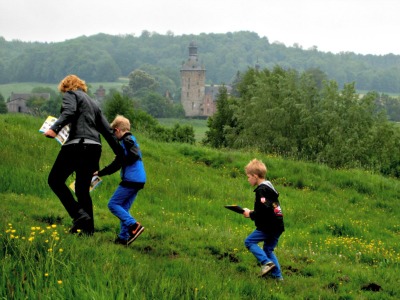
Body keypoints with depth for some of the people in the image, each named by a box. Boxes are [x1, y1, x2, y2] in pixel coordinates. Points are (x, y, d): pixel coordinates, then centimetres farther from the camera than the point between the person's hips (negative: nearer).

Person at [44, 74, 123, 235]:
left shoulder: (71, 94, 9)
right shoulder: (93, 103, 28)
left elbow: (69, 112, -14)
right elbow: (107, 130, 24)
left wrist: (54, 128, -28)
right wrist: (120, 153, 25)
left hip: (77, 145, -7)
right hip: (95, 148, 7)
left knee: (55, 180, 3)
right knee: (83, 189, 14)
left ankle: (79, 215, -12)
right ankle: (88, 229, 9)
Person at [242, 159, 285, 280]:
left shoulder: (261, 190, -14)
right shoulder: (269, 187, 17)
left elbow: (264, 210, -24)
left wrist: (250, 214, -9)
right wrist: (253, 212, 14)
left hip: (268, 227, -10)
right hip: (277, 226, 10)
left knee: (249, 241, -2)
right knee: (268, 249, 18)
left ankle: (266, 262, -14)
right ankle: (278, 276, 16)